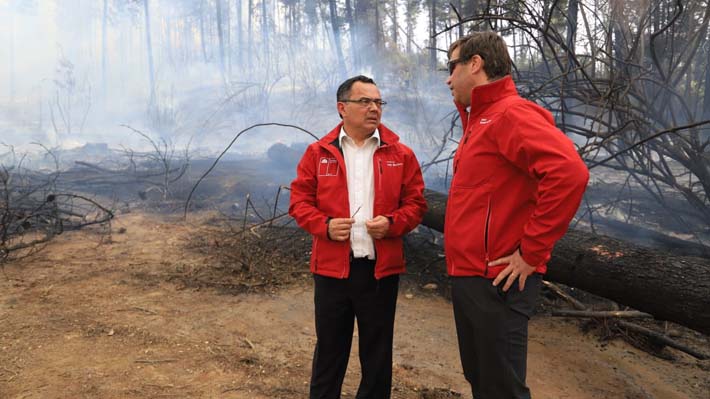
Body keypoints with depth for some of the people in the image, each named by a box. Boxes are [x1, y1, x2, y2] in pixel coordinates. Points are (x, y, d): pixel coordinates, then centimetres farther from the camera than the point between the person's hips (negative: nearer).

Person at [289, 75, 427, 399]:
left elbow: (416, 202, 6)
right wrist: (324, 225, -13)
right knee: (330, 348, 13)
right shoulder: (318, 152, 4)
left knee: (377, 351, 13)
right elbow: (299, 200, 4)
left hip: (382, 268, 1)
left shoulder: (400, 154, 4)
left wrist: (392, 223, -13)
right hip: (332, 266, 0)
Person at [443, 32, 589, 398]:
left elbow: (569, 173, -28)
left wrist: (531, 252, -22)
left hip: (495, 281, -10)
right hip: (469, 276, 10)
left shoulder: (510, 114, -15)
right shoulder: (481, 118, 16)